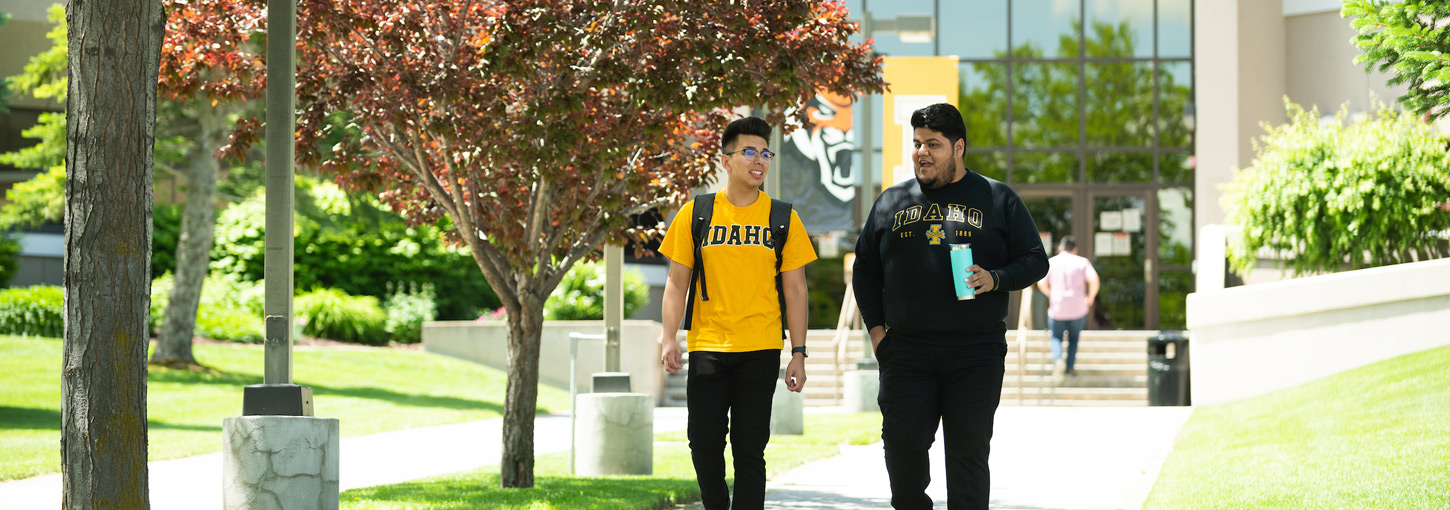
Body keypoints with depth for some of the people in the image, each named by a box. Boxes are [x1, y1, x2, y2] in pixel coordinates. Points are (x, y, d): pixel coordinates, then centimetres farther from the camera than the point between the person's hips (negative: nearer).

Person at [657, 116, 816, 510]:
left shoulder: (782, 219, 4)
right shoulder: (695, 214, 4)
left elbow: (795, 289, 5)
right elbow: (677, 282, 6)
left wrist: (798, 354, 0)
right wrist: (669, 337, -5)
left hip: (760, 351, 0)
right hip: (708, 347, 1)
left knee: (749, 447, -1)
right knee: (704, 442, 1)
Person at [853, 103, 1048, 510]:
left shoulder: (997, 199, 7)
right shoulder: (892, 201, 13)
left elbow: (1036, 260, 6)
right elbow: (865, 268, 20)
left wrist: (995, 279, -12)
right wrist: (875, 327, 9)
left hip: (975, 353, -2)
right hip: (905, 351, 2)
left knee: (968, 452, 0)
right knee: (902, 442, -4)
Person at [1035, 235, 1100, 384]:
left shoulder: (1050, 263, 2)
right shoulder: (1082, 262, 0)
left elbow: (1042, 284, -7)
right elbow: (1094, 281, -13)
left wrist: (1052, 296, 10)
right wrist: (1090, 298, 2)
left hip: (1057, 308, 0)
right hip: (1078, 309, 0)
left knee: (1056, 338, 16)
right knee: (1074, 338, 20)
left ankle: (1057, 361, -11)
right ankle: (1069, 368, 14)